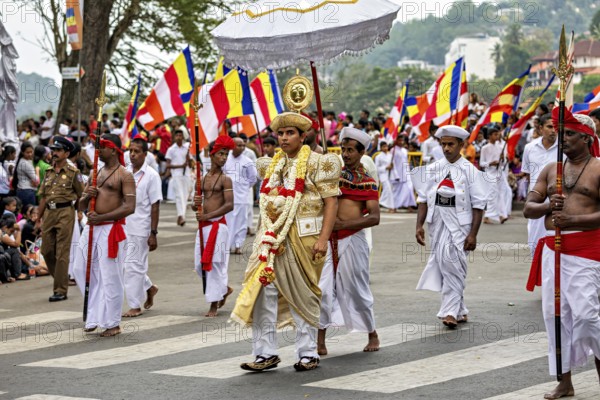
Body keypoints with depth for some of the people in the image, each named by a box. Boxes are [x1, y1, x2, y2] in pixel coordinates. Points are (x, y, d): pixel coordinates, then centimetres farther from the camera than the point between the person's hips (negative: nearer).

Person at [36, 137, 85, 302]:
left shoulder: (73, 172, -3)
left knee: (62, 253, -6)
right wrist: (38, 218, 15)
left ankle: (60, 290, -3)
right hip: (48, 213, 6)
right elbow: (43, 196, 17)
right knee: (46, 250, 8)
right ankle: (61, 279, 27)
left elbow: (81, 195, -1)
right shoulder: (49, 172, 14)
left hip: (65, 213, -6)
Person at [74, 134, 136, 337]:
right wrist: (86, 196, -4)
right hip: (91, 228, 8)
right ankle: (95, 316, 20)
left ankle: (113, 323, 4)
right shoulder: (95, 173, 17)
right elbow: (81, 206, 20)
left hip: (111, 229, -8)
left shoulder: (124, 175, -5)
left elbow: (130, 207, -15)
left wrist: (101, 217, -19)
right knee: (82, 271, 8)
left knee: (110, 276, -4)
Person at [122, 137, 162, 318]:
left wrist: (153, 234, -12)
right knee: (133, 264, 11)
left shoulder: (151, 175, -8)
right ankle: (149, 287, 35)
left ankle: (135, 306, 7)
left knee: (134, 265, -2)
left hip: (140, 228, -5)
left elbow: (155, 206, -8)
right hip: (123, 226, 5)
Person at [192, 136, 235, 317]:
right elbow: (195, 206, 16)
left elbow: (229, 205, -13)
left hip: (218, 225, -6)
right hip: (203, 226, 6)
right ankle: (224, 289, 30)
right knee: (200, 264, 8)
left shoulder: (225, 179, -4)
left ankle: (214, 304, 3)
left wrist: (208, 215, -18)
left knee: (214, 263, -5)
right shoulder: (202, 179, 12)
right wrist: (195, 205, -8)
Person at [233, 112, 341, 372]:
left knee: (303, 295, 2)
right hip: (272, 238, 5)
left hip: (303, 239, -5)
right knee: (262, 291, -4)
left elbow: (331, 201, -8)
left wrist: (323, 238, -17)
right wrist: (265, 234, 16)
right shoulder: (272, 164, 16)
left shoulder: (317, 163, -2)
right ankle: (266, 353, 2)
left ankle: (308, 354, 12)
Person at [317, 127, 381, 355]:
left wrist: (344, 224, -19)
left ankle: (372, 335, 24)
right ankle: (320, 340, -2)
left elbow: (374, 218, -10)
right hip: (329, 240, 3)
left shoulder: (368, 182, 1)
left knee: (356, 290, 5)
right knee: (322, 288, -7)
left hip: (352, 240, -3)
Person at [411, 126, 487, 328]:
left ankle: (450, 311, -10)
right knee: (446, 268, 8)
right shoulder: (432, 170, 8)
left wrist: (473, 234, -10)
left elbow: (478, 205, -4)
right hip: (437, 226, 4)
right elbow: (423, 199, 11)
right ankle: (460, 311, 20)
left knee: (453, 267, -13)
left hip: (459, 227, -4)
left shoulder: (469, 171, -4)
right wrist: (419, 225, 1)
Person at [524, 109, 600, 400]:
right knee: (555, 313, 5)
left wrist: (572, 220, -21)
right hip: (552, 248, 6)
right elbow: (528, 209, 13)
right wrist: (547, 206, -8)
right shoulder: (551, 169, 15)